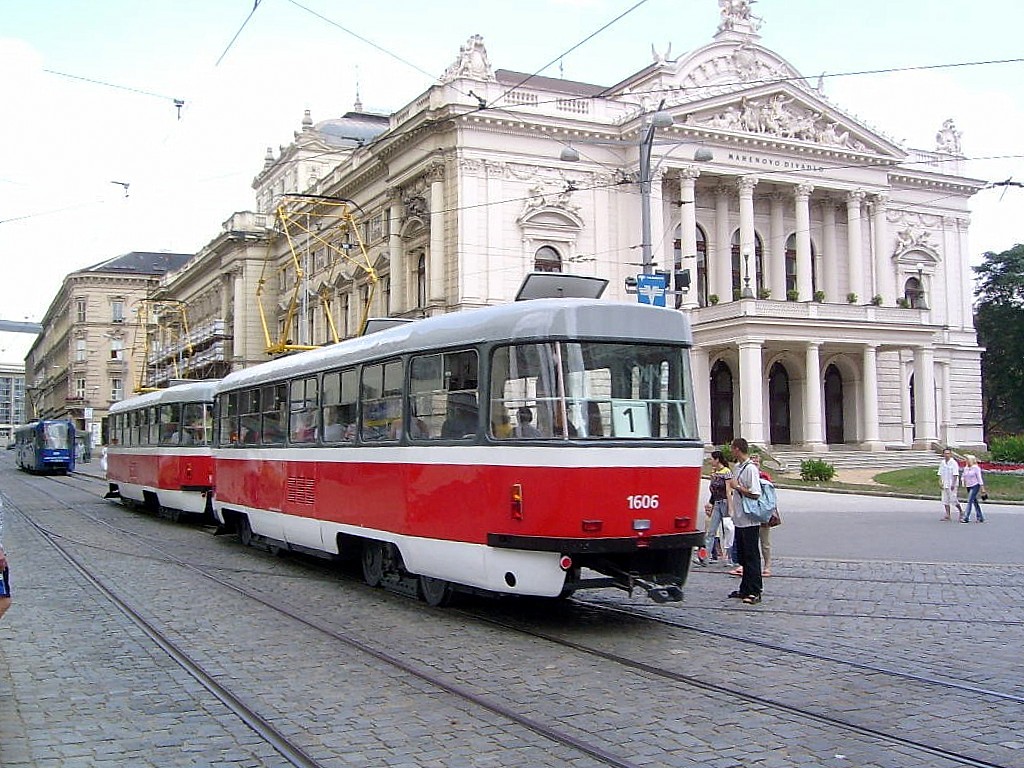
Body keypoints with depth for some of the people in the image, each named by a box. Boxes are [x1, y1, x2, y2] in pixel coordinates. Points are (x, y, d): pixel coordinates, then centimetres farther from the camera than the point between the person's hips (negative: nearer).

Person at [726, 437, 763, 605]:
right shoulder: (738, 467, 13)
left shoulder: (751, 468, -16)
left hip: (750, 521, -9)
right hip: (739, 519, 9)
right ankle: (745, 589, 21)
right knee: (742, 556, 14)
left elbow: (755, 494, -21)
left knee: (751, 556, -5)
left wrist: (737, 487, -15)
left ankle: (755, 592, -2)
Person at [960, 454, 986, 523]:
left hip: (975, 486, -7)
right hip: (968, 487, 7)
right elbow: (964, 477, 20)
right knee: (975, 502, 11)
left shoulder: (976, 468, -8)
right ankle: (980, 517, 19)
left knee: (969, 501, -14)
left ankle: (966, 518, -17)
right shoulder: (965, 468, 11)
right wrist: (964, 484, 8)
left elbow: (979, 478, -9)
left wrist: (982, 487, -10)